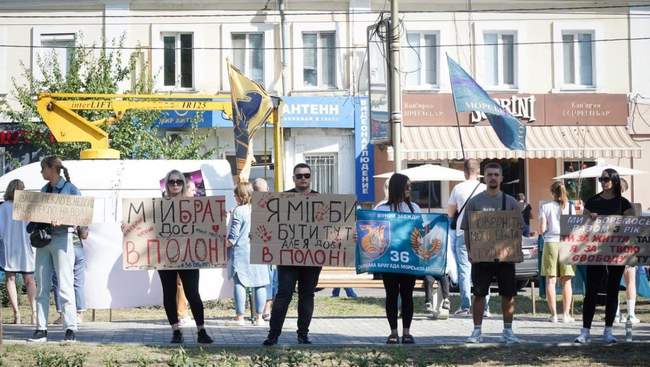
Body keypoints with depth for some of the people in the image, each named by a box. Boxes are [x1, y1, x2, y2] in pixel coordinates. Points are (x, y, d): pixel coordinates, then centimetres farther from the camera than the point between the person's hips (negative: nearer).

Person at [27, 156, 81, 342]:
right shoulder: (44, 189, 15)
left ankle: (70, 329, -5)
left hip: (61, 238, -6)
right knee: (41, 287, 5)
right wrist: (33, 225, -1)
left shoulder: (70, 189, -2)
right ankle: (41, 329, 8)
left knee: (65, 285, -7)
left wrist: (61, 221, -21)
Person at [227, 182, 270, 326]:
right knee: (260, 284, 7)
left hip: (241, 251, -4)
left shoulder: (238, 211, -10)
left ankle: (240, 317, 1)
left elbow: (233, 237, -11)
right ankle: (259, 317, 8)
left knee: (239, 284, 1)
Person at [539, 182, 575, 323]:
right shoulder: (570, 207, 4)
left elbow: (542, 230, -3)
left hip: (550, 243, -1)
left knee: (551, 280, 2)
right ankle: (566, 314, 5)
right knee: (566, 281, 6)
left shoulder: (545, 207, 0)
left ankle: (553, 314, 0)